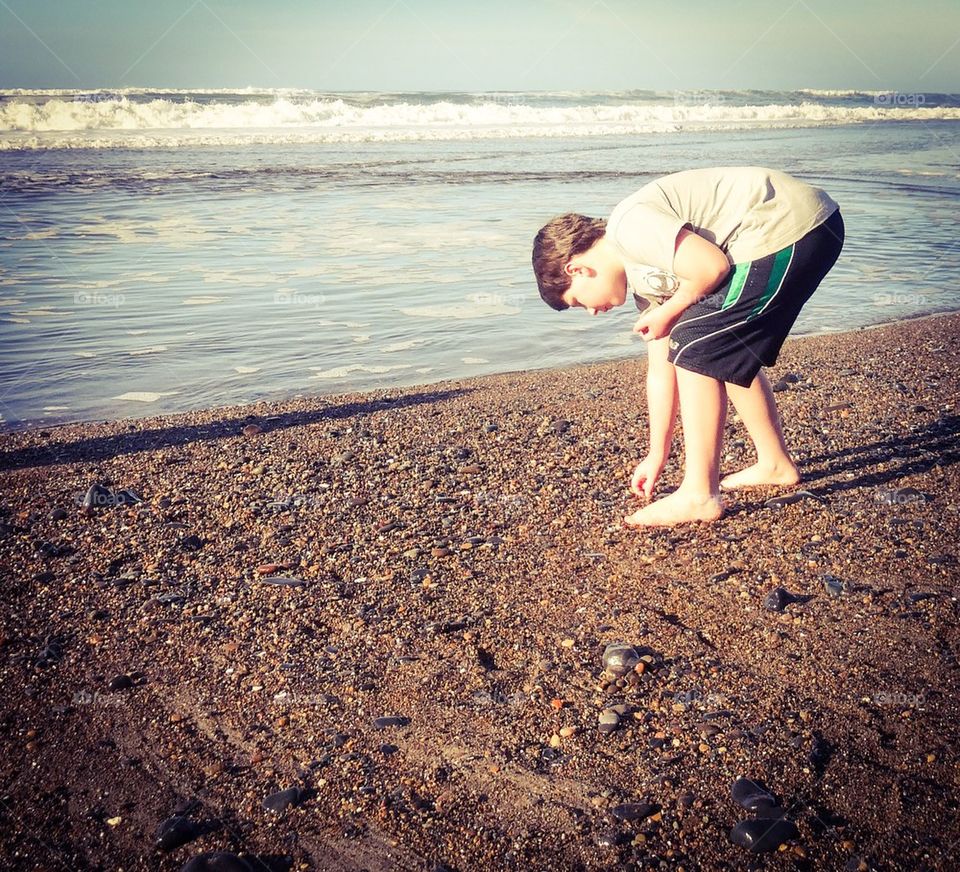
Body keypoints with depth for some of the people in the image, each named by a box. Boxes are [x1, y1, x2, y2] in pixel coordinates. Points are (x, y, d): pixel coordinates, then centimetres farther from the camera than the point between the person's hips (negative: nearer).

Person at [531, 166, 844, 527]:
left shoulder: (629, 227, -10)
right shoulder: (641, 276, 18)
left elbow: (712, 267, -20)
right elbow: (661, 369, 21)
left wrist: (667, 314, -2)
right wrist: (656, 456, 24)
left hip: (789, 227, -10)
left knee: (695, 349, -8)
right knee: (729, 355, 21)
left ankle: (699, 495, -4)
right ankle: (775, 464, 31)